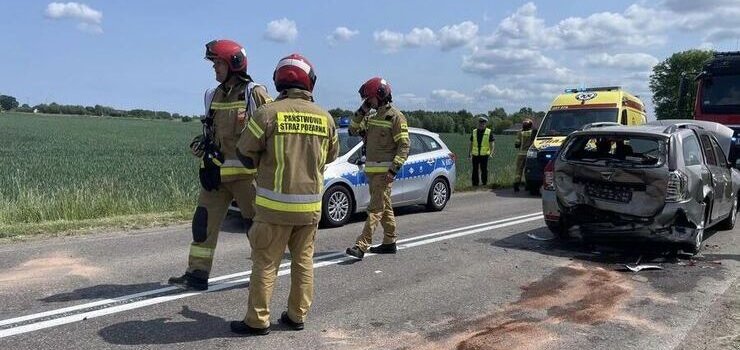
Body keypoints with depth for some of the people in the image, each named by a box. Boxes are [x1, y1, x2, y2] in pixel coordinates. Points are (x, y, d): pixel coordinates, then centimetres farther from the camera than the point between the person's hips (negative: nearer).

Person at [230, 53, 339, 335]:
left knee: (265, 262, 6)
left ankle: (258, 320, 12)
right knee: (303, 260, 15)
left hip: (275, 203, -3)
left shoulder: (267, 113, -12)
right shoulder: (325, 117, 0)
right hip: (311, 205, 4)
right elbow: (331, 156, 13)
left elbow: (245, 155, -4)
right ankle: (297, 315, 23)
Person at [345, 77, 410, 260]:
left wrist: (394, 169, -21)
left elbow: (404, 146, -13)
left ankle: (361, 246, -18)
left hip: (385, 171, -8)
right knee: (385, 207, 14)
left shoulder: (395, 117, -9)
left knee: (375, 208, -12)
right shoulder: (372, 117, 16)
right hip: (371, 169, 8)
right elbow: (353, 130, 17)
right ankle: (389, 243, 23)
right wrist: (362, 110, 4)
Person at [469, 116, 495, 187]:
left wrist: (491, 153, -11)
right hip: (475, 155, 3)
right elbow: (471, 144, 14)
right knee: (475, 170, 5)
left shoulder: (489, 132, 1)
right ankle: (475, 183, 12)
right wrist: (470, 154, 11)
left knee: (484, 170, 1)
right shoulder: (474, 132, 9)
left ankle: (485, 183, 11)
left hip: (484, 155, -2)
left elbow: (492, 144, 1)